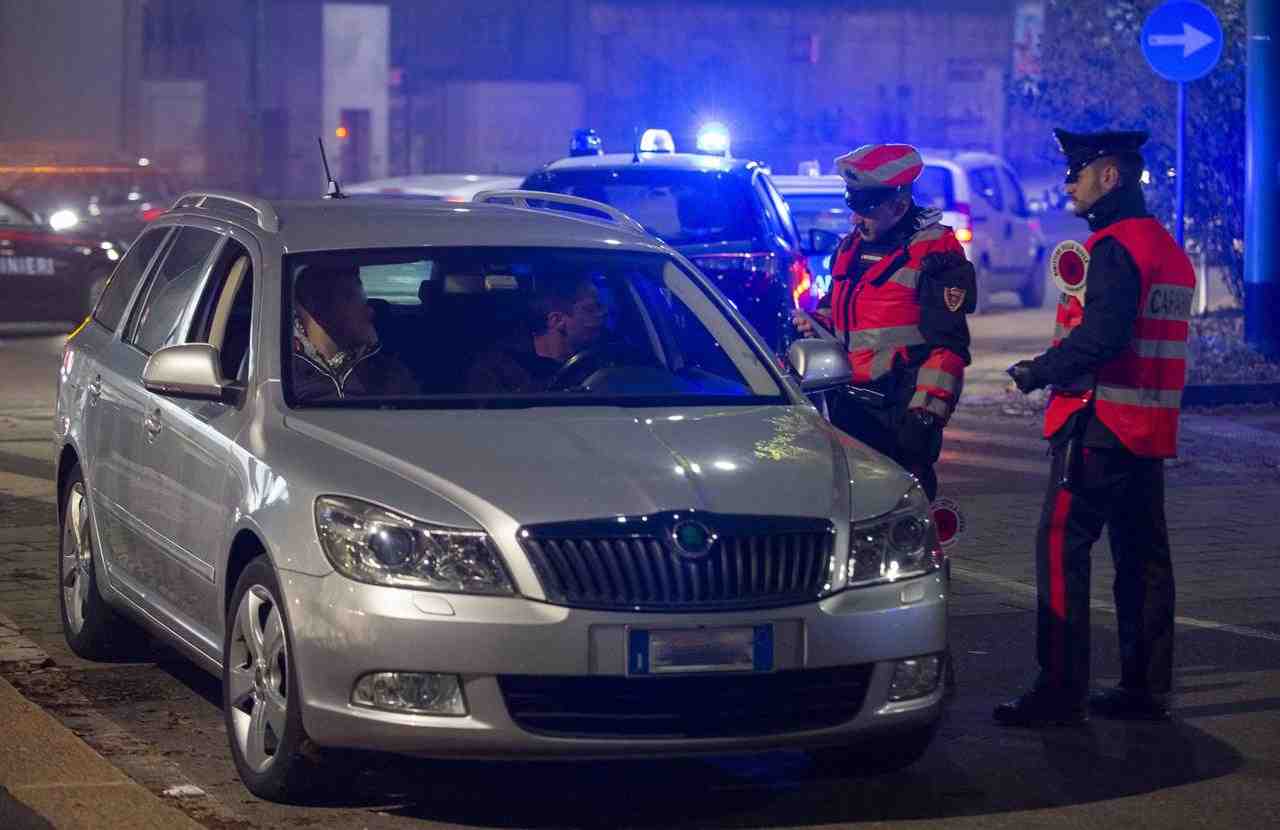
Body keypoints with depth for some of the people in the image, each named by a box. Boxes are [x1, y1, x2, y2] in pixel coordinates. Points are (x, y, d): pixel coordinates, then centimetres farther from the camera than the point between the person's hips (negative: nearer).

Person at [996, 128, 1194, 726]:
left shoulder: (1115, 246, -14)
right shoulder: (1166, 246, 18)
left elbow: (1102, 336, -24)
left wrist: (1036, 372, -12)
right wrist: (1052, 366, 17)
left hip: (1101, 423, -10)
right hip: (1149, 428, 10)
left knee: (1062, 549, -8)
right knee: (1142, 555, 12)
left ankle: (1061, 692, -9)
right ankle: (1145, 687, 16)